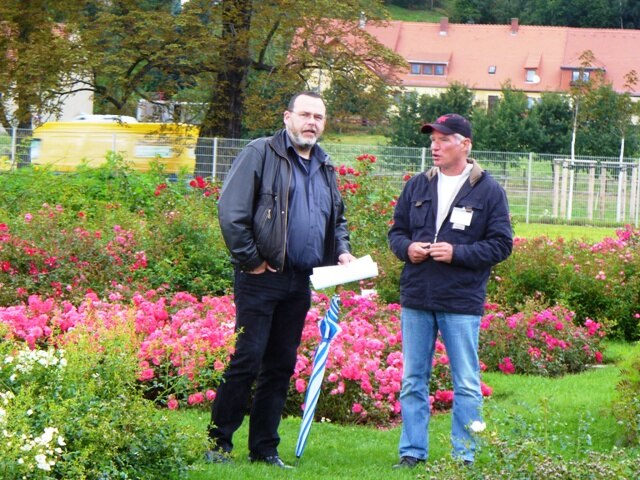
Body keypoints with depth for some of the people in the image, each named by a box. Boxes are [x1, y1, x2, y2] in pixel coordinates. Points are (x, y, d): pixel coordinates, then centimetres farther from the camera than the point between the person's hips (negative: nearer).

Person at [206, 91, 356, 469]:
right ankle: (218, 443, 0)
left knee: (281, 366, 9)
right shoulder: (262, 153, -5)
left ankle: (265, 448, 16)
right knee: (246, 360, -8)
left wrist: (342, 250, 9)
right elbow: (231, 210, -13)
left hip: (300, 282, 7)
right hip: (261, 278, -7)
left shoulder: (325, 167, 16)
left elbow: (338, 219, 29)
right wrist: (250, 260, -14)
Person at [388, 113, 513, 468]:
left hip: (462, 302, -4)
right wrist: (407, 248, -6)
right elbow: (396, 231, 16)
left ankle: (464, 456, 8)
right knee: (412, 381, 8)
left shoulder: (489, 191, -2)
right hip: (416, 299, 4)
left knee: (467, 385, 1)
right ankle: (412, 452, 16)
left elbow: (501, 244, -4)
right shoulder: (417, 186, 10)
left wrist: (457, 253, -15)